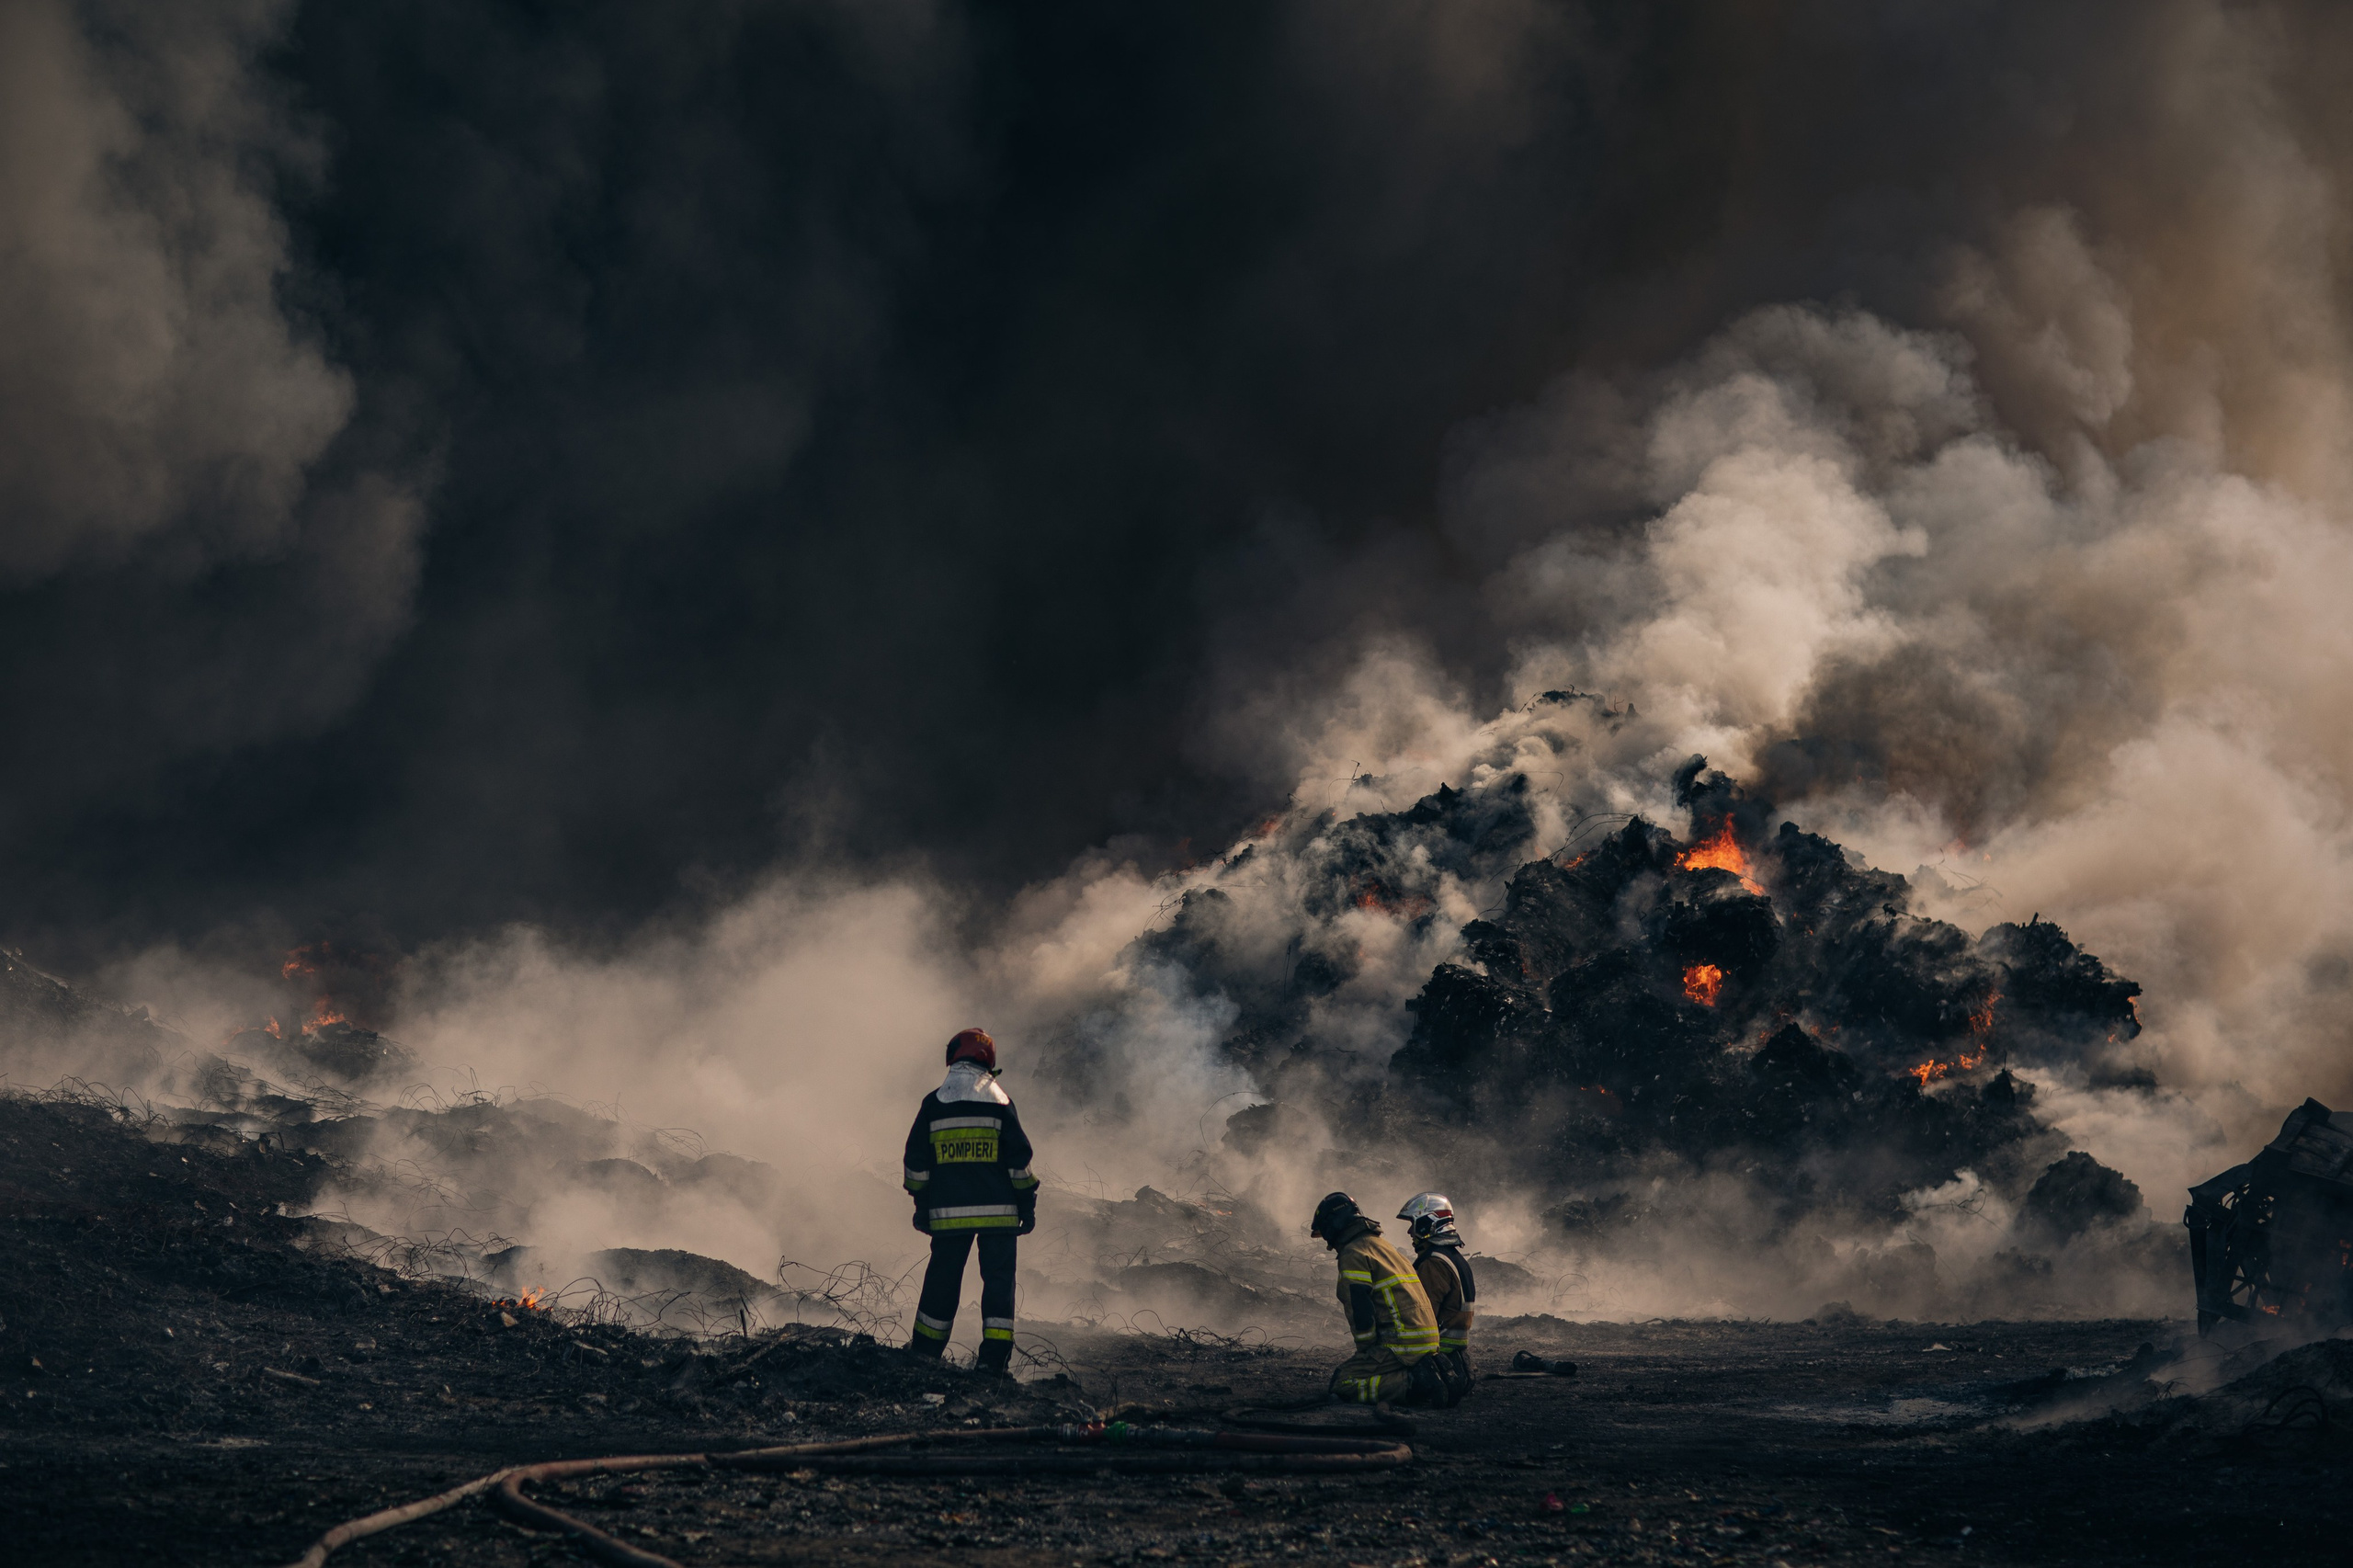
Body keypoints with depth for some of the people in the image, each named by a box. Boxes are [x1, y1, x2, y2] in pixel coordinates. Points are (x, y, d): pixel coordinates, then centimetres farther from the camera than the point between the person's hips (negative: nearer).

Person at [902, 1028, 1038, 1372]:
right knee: (998, 1278, 3)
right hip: (997, 1210, -2)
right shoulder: (1000, 1102, 1)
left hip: (949, 1211, 2)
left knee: (942, 1279, 12)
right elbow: (1019, 1159, -1)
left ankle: (925, 1351, 19)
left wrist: (921, 1204, 13)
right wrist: (1028, 1204, 4)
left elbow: (916, 1160, 6)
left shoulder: (933, 1103, 5)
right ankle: (995, 1355, -3)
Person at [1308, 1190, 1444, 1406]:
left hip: (1401, 1346, -9)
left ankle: (1412, 1383, -17)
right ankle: (1420, 1375, 5)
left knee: (1342, 1385, -8)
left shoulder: (1354, 1254, -8)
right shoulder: (1384, 1246, 24)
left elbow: (1360, 1311, -15)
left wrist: (1366, 1353, -2)